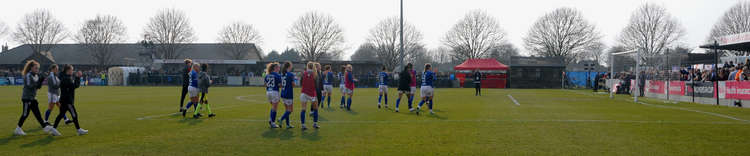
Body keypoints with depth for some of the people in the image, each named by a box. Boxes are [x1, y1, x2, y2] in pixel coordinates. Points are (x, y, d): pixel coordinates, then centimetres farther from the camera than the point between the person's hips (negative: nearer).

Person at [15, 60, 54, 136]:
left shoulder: (36, 75, 11)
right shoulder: (28, 75, -13)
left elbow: (38, 87, 12)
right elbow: (29, 86, -22)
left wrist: (40, 81, -3)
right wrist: (38, 81, -24)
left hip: (33, 98, 8)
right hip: (27, 98, -8)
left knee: (37, 113, 5)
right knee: (25, 114, -1)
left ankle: (45, 127, 2)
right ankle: (18, 129, 10)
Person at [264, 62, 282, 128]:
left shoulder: (267, 75, 9)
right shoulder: (277, 75, -10)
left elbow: (265, 84, 10)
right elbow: (279, 85, -13)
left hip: (268, 92, 6)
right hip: (275, 92, -6)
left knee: (273, 107, 23)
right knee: (274, 108, 2)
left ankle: (270, 119, 10)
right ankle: (273, 123, 4)